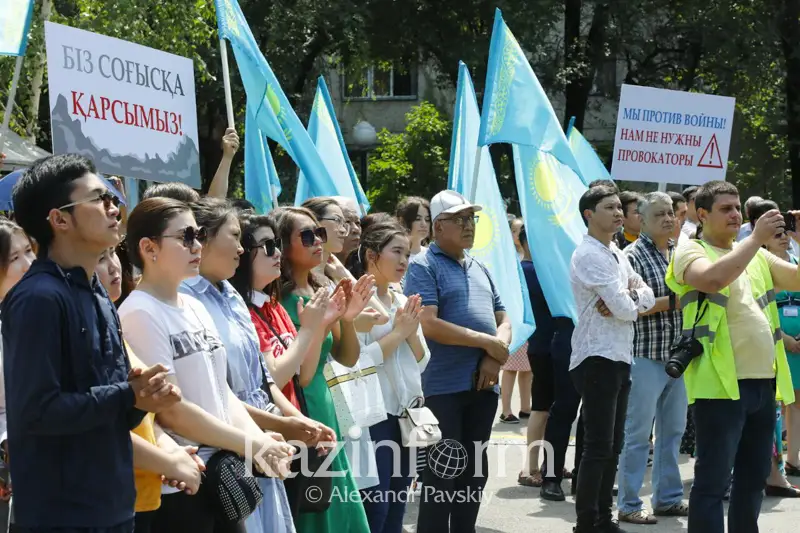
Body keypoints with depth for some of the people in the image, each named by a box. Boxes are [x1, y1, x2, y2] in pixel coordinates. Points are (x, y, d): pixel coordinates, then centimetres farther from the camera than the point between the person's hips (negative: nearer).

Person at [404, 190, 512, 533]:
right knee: (441, 474, -3)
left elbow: (503, 320, 16)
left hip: (482, 385, 7)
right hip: (443, 387, -7)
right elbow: (429, 325, -18)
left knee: (475, 471, 12)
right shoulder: (424, 267, -6)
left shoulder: (479, 269, 17)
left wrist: (496, 355, -6)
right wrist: (487, 342, -14)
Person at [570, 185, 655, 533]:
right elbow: (625, 308, -19)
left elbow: (647, 297, 9)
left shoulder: (617, 255, 17)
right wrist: (631, 303, 3)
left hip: (620, 358, 9)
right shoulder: (589, 255, -12)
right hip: (597, 358, -9)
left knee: (613, 446, 12)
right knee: (598, 447, -8)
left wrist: (627, 299, -10)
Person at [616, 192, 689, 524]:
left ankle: (668, 498, 24)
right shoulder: (634, 255, -8)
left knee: (673, 430, 14)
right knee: (638, 434, -2)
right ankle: (628, 505, 6)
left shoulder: (680, 252, 11)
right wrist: (673, 301, -16)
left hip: (678, 355, 7)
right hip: (646, 355, -7)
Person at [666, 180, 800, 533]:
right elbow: (712, 279, -25)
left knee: (754, 477, 15)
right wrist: (757, 238, -20)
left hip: (763, 382, 7)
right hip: (721, 384, -7)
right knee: (713, 480, -6)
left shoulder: (757, 257, 17)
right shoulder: (691, 253, -3)